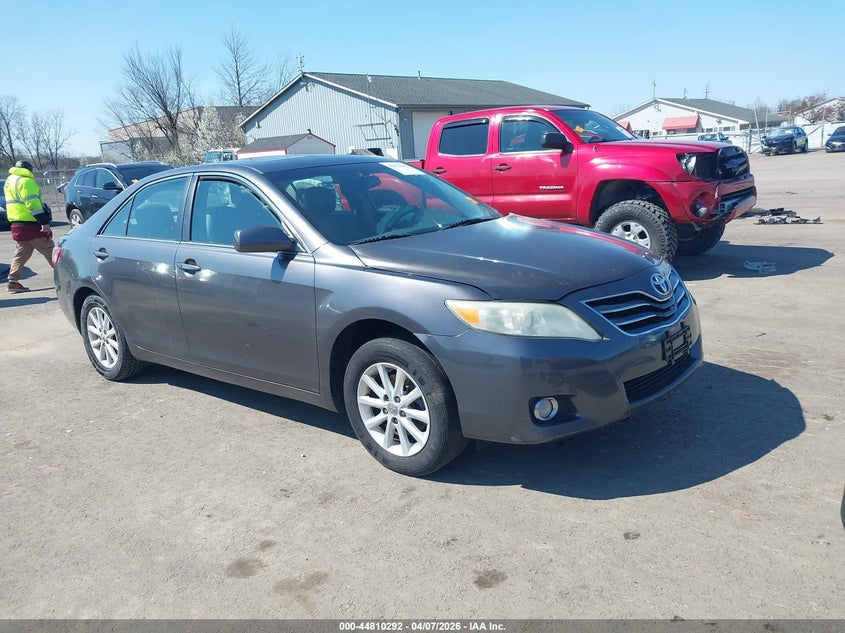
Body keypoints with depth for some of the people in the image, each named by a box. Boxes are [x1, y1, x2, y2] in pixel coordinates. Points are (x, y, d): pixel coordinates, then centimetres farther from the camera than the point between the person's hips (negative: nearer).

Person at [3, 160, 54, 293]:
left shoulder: (9, 180, 21)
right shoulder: (25, 181, -12)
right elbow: (32, 203, -21)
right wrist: (44, 222, -23)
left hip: (17, 224, 9)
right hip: (31, 224, -9)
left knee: (20, 254, 12)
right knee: (49, 251, -2)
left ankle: (13, 281, 8)